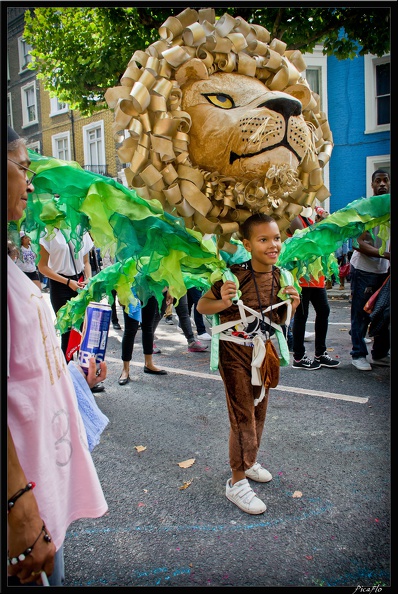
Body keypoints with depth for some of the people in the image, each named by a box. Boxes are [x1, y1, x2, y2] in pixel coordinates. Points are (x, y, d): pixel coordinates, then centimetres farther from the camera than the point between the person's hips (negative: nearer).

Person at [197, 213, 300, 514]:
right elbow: (202, 305, -13)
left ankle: (249, 461, 42)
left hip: (263, 350, 6)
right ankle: (237, 482, 14)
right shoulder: (235, 276, -21)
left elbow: (279, 320, 9)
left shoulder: (280, 276, -2)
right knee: (243, 417, -2)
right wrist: (222, 303, -33)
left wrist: (292, 306, -11)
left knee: (259, 412, 19)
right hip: (235, 353, -6)